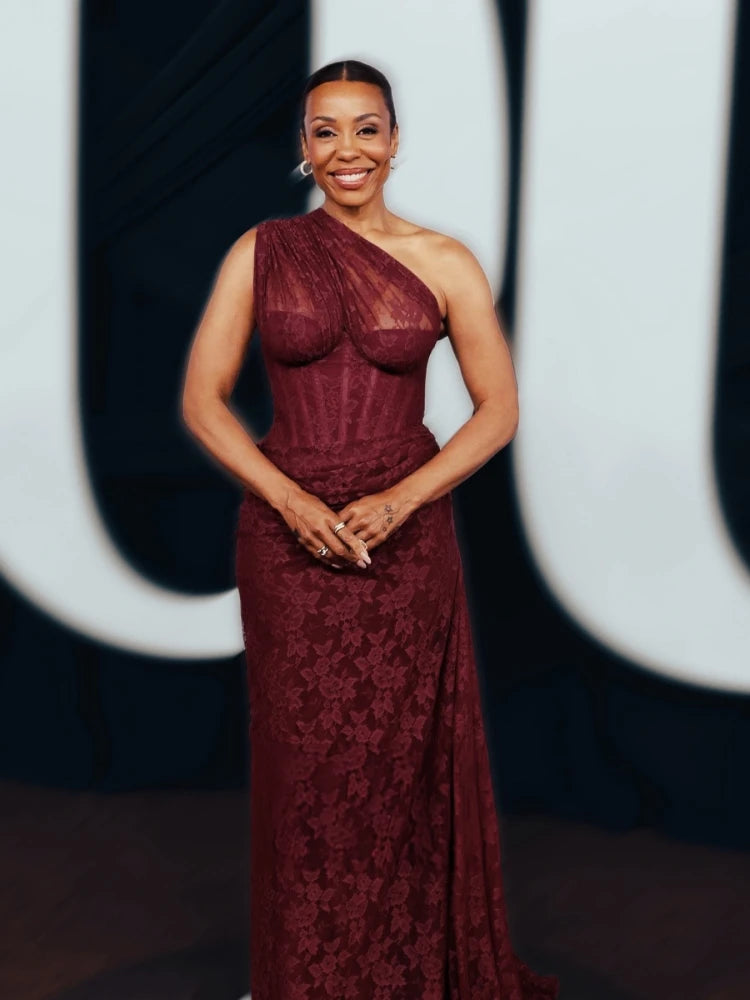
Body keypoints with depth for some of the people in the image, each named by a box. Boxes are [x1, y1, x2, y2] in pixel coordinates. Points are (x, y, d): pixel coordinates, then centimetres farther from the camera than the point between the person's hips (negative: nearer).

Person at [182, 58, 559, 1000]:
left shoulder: (444, 264, -1)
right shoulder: (260, 253, 0)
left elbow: (498, 409, 1)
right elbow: (202, 400, -1)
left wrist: (398, 502, -12)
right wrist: (295, 502, -13)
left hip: (406, 535, 0)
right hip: (287, 532, 0)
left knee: (401, 758, 6)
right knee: (303, 757, 8)